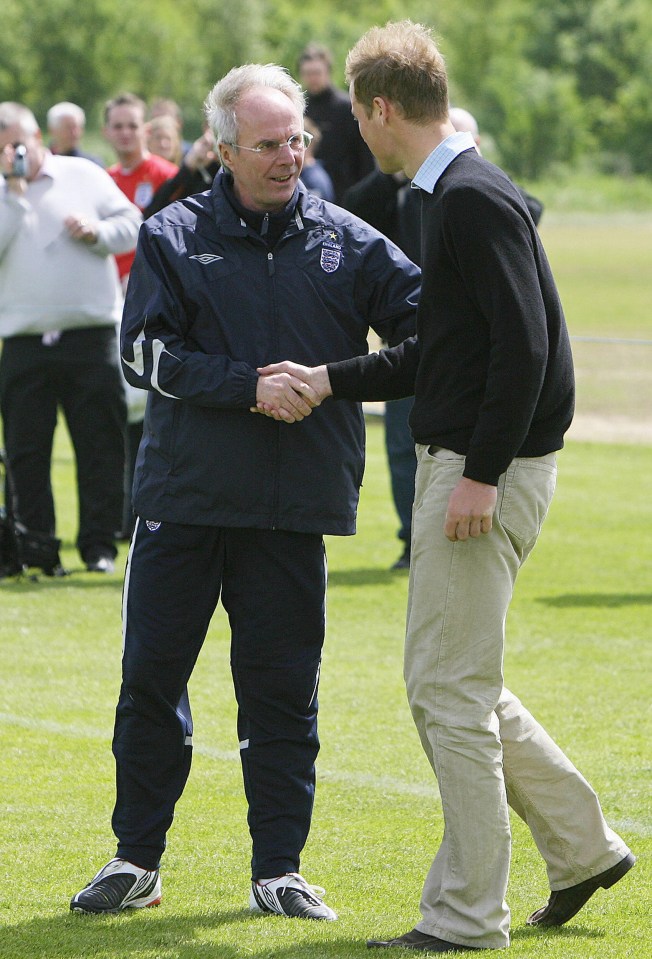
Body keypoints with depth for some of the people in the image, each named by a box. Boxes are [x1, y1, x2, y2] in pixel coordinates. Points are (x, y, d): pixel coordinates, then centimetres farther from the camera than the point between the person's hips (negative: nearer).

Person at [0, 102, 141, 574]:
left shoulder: (84, 176, 9)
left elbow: (132, 226, 9)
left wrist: (98, 231, -9)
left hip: (91, 338, -1)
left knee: (101, 445, 0)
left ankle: (99, 544, 7)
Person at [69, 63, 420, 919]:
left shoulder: (346, 244, 5)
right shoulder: (175, 238, 2)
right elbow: (145, 351, -7)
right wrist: (248, 387, -17)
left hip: (291, 505, 0)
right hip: (182, 497, 0)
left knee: (282, 687, 3)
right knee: (152, 673, 5)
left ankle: (279, 870, 11)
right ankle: (137, 860, 16)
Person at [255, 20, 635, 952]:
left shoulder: (475, 200, -16)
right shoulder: (452, 195, 15)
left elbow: (522, 349, -22)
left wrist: (481, 476, -23)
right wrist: (329, 380, 18)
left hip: (487, 474, -10)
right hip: (457, 463, 10)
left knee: (449, 687, -5)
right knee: (456, 684, 16)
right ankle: (582, 845, 23)